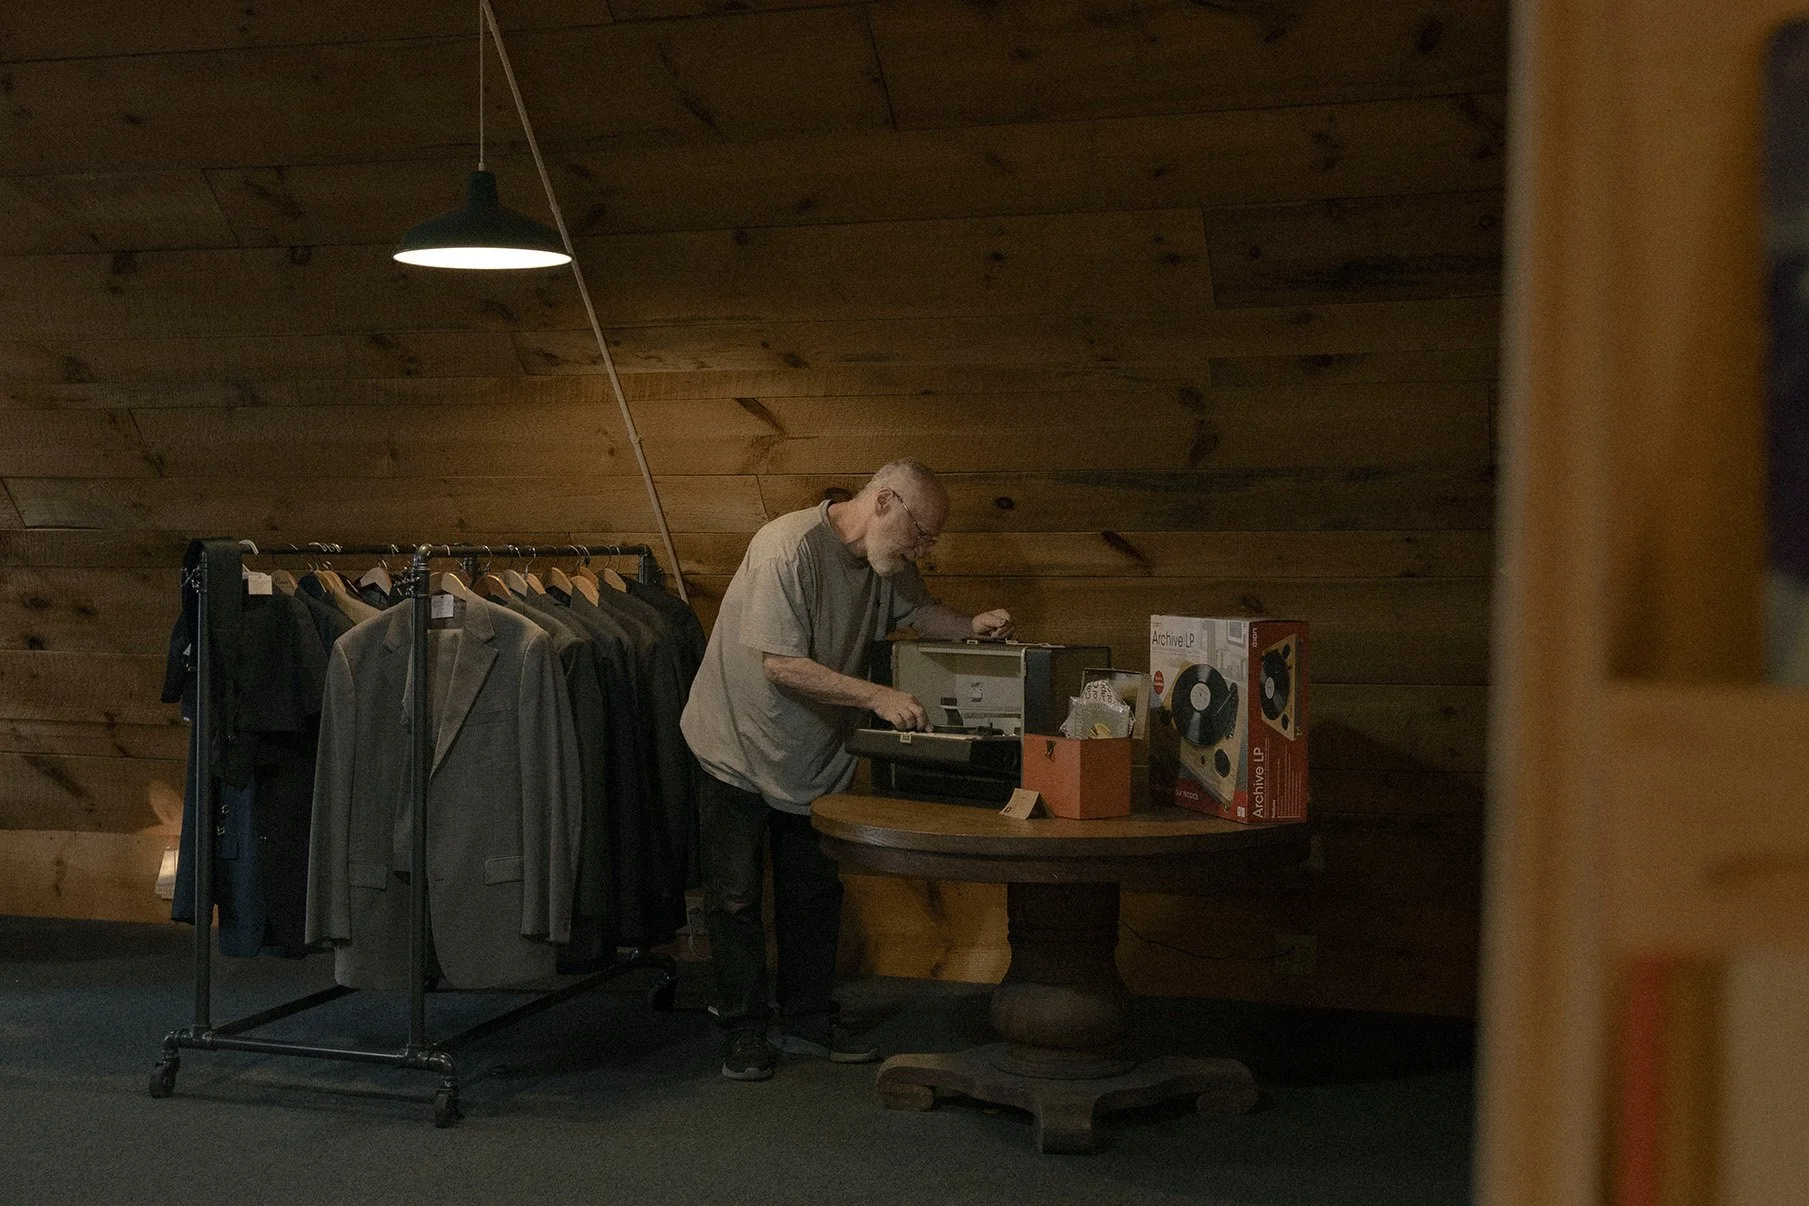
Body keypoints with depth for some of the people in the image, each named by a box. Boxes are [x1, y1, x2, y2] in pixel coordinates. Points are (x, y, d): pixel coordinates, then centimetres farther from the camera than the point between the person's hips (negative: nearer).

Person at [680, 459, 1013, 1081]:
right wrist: (878, 696, -35)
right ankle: (745, 1033, 13)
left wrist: (971, 625, -6)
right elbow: (781, 664, -31)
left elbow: (919, 611, 16)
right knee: (736, 897, 2)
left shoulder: (888, 563, -3)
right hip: (740, 750, -7)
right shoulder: (789, 547, -28)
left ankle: (808, 1023, 24)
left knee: (816, 894, 12)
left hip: (816, 757, 7)